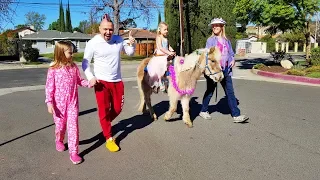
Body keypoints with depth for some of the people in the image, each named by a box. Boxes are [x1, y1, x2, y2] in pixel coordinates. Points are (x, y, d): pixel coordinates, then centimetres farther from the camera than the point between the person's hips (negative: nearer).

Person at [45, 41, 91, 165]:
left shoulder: (74, 67, 0)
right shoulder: (53, 69, -11)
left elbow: (79, 81, 9)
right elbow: (49, 87, -9)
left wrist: (89, 83, -8)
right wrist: (49, 103, -13)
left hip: (73, 102, 2)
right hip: (59, 103, -2)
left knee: (73, 126, -3)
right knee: (60, 125, 14)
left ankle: (73, 152, 3)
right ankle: (59, 141, 48)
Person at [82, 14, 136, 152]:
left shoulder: (119, 40, -3)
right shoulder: (93, 43, -12)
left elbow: (130, 53, 12)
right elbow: (85, 63, -5)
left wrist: (132, 44, -10)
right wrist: (90, 77, -20)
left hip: (117, 81, 4)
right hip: (101, 81, -4)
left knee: (117, 108, 15)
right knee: (104, 110, 3)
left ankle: (105, 124, 44)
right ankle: (109, 138, 17)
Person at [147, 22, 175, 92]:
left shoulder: (166, 38, 15)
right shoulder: (159, 37, -7)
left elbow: (169, 47, 15)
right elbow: (160, 48, -19)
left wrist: (173, 52, -5)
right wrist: (169, 52, -28)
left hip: (166, 56, 7)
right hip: (159, 56, -7)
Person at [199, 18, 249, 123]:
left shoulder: (226, 41, 11)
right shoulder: (211, 40, -1)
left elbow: (231, 53, 17)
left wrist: (232, 60, -3)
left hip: (225, 70, 4)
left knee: (230, 92, 0)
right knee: (210, 91, 9)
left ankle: (236, 115, 1)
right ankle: (203, 111, 27)